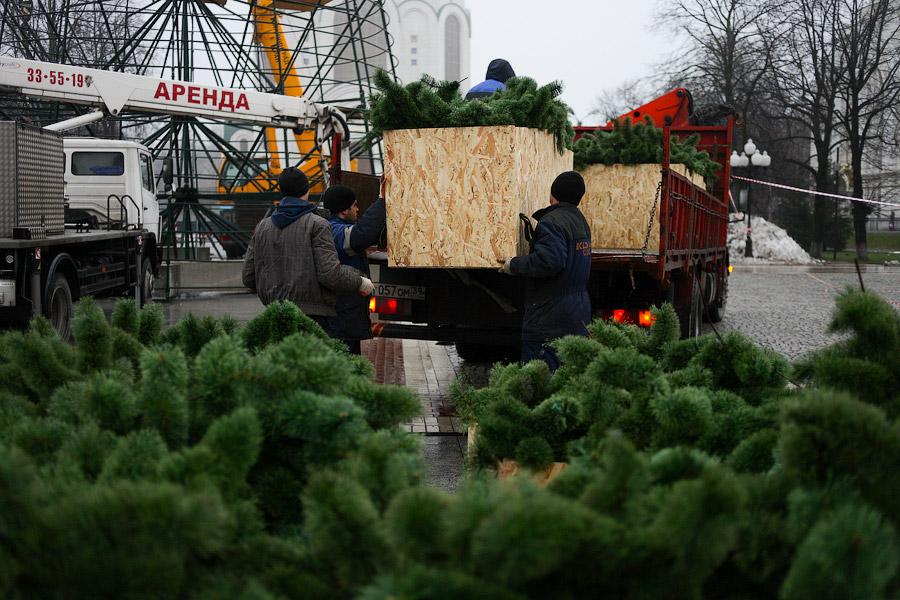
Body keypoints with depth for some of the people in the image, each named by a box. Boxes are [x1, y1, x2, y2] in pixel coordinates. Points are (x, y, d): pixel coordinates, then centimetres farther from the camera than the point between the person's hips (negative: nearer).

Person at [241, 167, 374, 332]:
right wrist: (359, 282, 4)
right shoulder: (317, 225, -5)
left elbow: (248, 277, 14)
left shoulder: (262, 227, 12)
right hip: (311, 314, -6)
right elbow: (330, 273, -13)